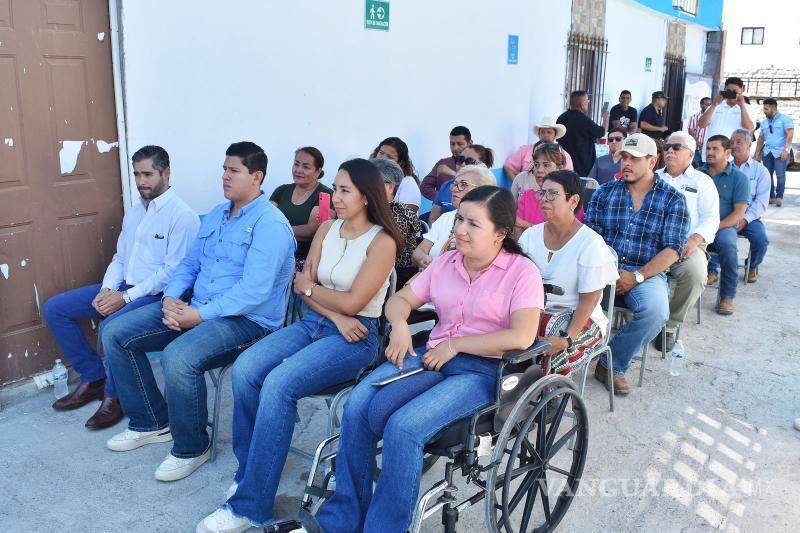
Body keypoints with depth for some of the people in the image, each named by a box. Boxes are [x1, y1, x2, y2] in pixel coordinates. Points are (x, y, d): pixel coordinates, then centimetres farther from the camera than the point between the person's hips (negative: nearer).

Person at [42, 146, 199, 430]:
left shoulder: (182, 215, -13)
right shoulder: (134, 211, 15)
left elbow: (173, 271, -19)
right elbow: (119, 258, 17)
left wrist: (126, 297, -20)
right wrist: (107, 290, -3)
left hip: (156, 294, -9)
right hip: (121, 288, 9)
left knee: (111, 326, -35)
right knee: (54, 309, 4)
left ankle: (114, 396, -9)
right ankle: (93, 378, 11)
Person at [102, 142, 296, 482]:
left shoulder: (270, 224, -14)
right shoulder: (215, 216, 16)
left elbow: (253, 290, -23)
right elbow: (189, 264, 18)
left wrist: (198, 314, -22)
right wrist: (171, 298, -2)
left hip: (248, 320, -9)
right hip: (194, 307, 9)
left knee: (178, 357, -35)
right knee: (115, 334, 3)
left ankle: (191, 448, -7)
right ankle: (151, 422, 17)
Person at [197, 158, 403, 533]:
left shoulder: (382, 241, -8)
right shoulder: (327, 229, 11)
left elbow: (352, 303, -14)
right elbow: (303, 287, 7)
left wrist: (310, 287, 1)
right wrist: (336, 314, -10)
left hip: (356, 337, -6)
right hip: (313, 323, 6)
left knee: (278, 384, -28)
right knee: (244, 368, -19)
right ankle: (249, 473, -3)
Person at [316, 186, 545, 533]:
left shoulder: (522, 271, -6)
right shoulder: (446, 263, 12)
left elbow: (522, 337, -19)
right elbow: (400, 299, 18)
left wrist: (454, 344, -14)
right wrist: (400, 326, -6)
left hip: (483, 370, -6)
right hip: (432, 357, 6)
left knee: (403, 426, -29)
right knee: (357, 406, -18)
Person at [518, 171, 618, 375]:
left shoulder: (590, 243, -10)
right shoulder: (530, 235, 6)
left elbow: (589, 300, -11)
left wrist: (567, 338, -25)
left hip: (578, 317, -4)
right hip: (535, 311, 4)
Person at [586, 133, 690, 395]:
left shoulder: (672, 199, 6)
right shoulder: (605, 192, 13)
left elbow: (672, 250, -2)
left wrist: (637, 276, -15)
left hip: (647, 273, -1)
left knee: (656, 309, -34)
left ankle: (612, 365, -11)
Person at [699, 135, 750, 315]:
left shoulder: (738, 177, 4)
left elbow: (739, 212, -3)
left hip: (725, 226, -2)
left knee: (727, 245, -35)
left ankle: (727, 296, -18)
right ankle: (710, 271, -7)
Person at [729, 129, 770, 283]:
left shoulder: (760, 170, 9)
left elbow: (761, 201, -1)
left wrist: (745, 219, -16)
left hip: (749, 218, 0)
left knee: (761, 239, -27)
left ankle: (752, 267, 6)